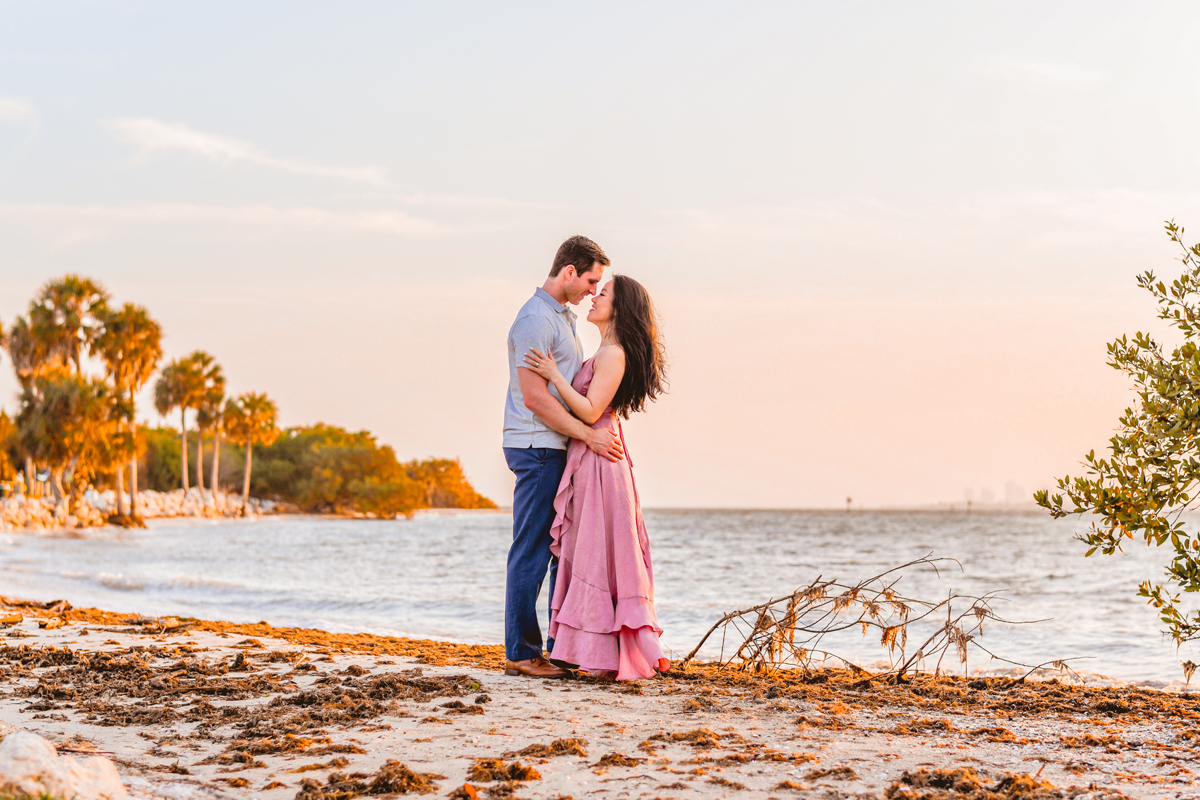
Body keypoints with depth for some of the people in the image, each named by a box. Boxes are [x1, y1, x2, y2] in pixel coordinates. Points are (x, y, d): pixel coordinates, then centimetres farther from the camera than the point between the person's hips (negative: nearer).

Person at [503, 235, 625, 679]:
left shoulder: (564, 316, 18)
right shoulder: (535, 319, -14)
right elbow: (534, 397, -20)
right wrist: (589, 435, -20)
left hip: (561, 447, 10)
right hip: (537, 447, -10)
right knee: (532, 553, -6)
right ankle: (521, 652, -1)